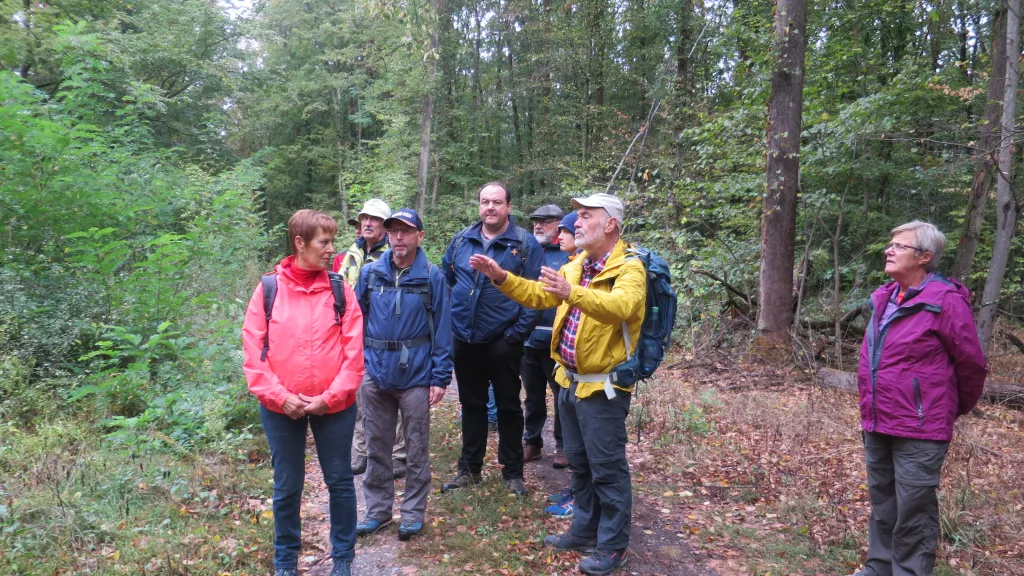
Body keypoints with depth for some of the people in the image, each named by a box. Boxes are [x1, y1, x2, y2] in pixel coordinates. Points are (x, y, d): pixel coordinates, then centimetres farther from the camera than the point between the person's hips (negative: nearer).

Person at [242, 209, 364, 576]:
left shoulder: (340, 290, -3)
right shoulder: (268, 289, -4)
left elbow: (353, 352, -6)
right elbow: (253, 352, -5)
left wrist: (330, 397, -13)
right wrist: (280, 397, -13)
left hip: (335, 406, 0)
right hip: (281, 409, 0)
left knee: (340, 483, 11)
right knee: (287, 488, 14)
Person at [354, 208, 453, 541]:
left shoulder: (432, 277, -4)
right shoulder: (370, 273, 3)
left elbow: (442, 329, -5)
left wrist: (440, 377, -8)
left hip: (416, 377, -3)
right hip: (375, 375, 3)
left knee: (416, 450, 9)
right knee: (377, 448, 14)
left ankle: (414, 512, 24)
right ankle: (377, 510, 29)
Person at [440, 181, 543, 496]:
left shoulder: (525, 244, -7)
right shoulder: (461, 240, 5)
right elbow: (445, 281, 13)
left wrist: (518, 332, -14)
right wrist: (447, 321, 5)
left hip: (503, 341, -4)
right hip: (465, 340, 4)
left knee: (508, 406, 9)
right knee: (471, 405, 16)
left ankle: (513, 472, 23)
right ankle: (469, 468, 30)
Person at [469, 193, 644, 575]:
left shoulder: (629, 268, -15)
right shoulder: (576, 265, 10)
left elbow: (621, 306, -35)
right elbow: (538, 295, 14)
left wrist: (573, 293, -48)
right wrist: (501, 277, 0)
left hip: (603, 385, -8)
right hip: (571, 381, 8)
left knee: (607, 468, 2)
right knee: (580, 464, 19)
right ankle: (584, 531, 34)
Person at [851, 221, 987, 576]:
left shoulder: (946, 301, -15)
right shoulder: (882, 299, 7)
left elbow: (971, 364, -7)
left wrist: (957, 409, 7)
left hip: (919, 429, -7)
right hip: (876, 425, 7)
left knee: (913, 513, 4)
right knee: (882, 504, 19)